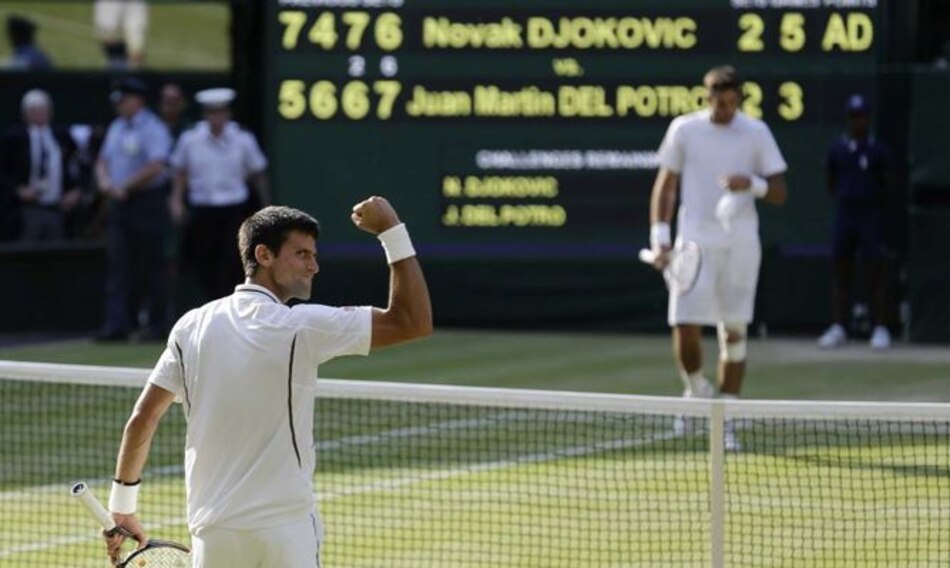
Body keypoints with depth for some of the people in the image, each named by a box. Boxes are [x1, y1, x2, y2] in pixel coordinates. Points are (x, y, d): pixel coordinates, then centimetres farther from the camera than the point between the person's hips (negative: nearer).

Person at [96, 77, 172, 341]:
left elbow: (156, 167, -19)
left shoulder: (153, 129, -9)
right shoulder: (116, 128, 15)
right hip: (119, 203, 7)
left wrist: (125, 187, -14)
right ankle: (117, 323, -4)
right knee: (119, 264, -1)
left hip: (147, 202, -7)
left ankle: (157, 324, 7)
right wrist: (104, 179, -2)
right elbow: (103, 160, 20)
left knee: (151, 267, 0)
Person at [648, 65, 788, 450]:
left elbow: (779, 194, 4)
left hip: (740, 244, 1)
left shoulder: (756, 133, 3)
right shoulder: (684, 129, 3)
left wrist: (752, 184, -18)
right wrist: (660, 237, -2)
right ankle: (696, 391, 18)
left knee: (734, 332, 2)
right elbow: (665, 186, 8)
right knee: (685, 327, -11)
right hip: (695, 241, -1)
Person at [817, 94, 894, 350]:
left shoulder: (879, 150, -1)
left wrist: (876, 208, -1)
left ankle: (880, 329, -2)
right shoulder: (837, 149, 8)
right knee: (840, 271, 4)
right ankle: (838, 328, 7)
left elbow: (888, 186, 3)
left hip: (871, 216, -4)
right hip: (844, 214, 4)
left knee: (876, 272, -4)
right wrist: (842, 201, 5)